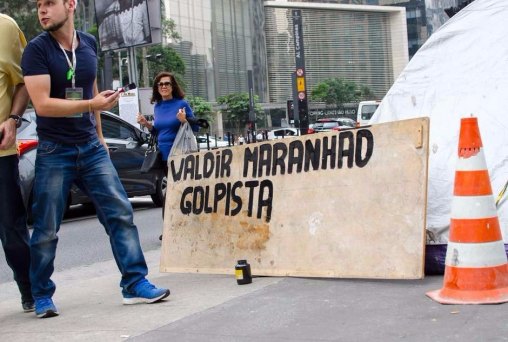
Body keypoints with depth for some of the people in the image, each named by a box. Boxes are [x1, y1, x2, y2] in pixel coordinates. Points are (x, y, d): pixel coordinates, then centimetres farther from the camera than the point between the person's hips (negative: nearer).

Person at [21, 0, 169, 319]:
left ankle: (136, 283, 3)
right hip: (54, 152, -4)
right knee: (46, 229, 1)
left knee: (120, 212, -3)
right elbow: (42, 104, -19)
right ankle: (42, 296, 16)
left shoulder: (89, 44, 6)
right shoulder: (37, 49, -10)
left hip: (90, 148, 4)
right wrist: (92, 104, -27)